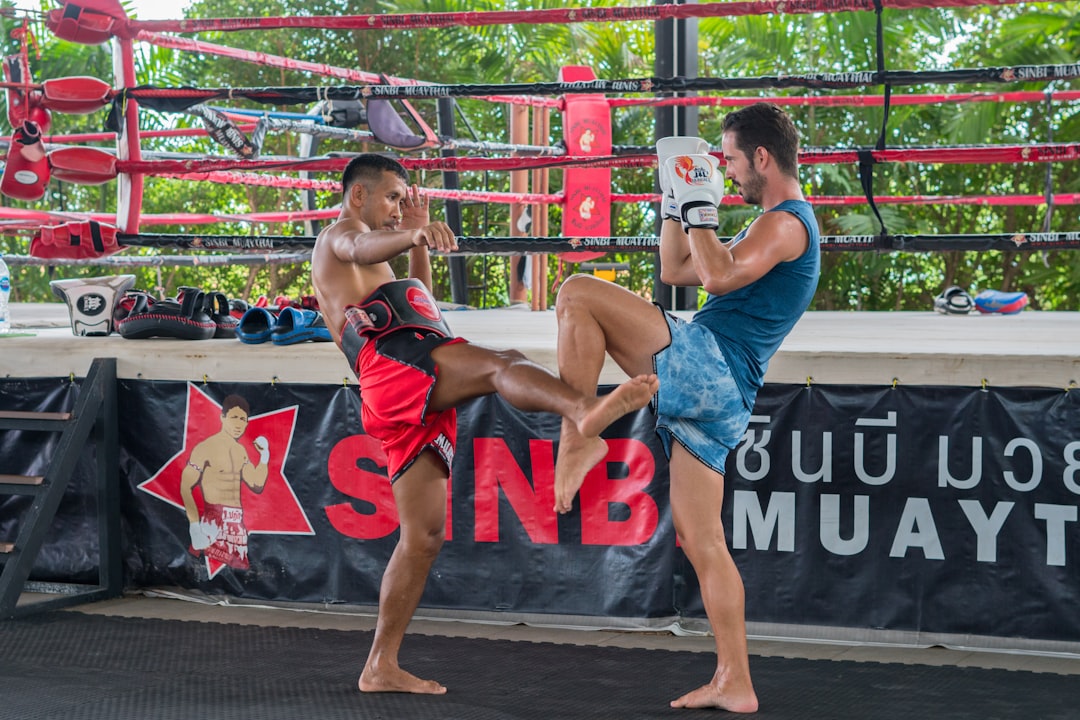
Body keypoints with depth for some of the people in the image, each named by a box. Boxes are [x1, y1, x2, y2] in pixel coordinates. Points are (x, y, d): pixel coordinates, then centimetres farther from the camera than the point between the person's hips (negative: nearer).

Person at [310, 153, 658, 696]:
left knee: (424, 533, 7)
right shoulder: (340, 236, 11)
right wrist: (413, 234, -38)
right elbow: (364, 249, -16)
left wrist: (417, 236, 38)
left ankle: (381, 667, 8)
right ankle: (584, 409, -67)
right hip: (396, 361, -9)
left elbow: (418, 301, 45)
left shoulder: (353, 263, 40)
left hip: (406, 405, 9)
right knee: (501, 364, -34)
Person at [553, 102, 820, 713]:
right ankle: (735, 685, 10)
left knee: (579, 294, -12)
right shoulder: (770, 228, 27)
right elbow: (676, 270, 32)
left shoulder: (786, 223, -5)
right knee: (701, 543, 9)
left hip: (704, 363, -10)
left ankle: (579, 439, -14)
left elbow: (719, 277, -23)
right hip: (719, 399, 10)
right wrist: (676, 201, 25)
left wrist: (700, 203, -11)